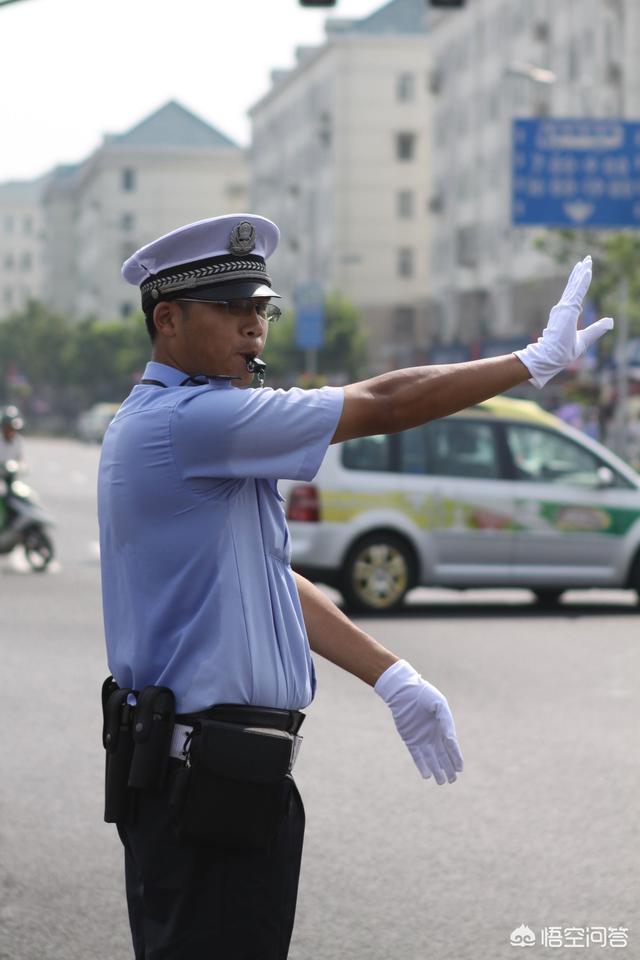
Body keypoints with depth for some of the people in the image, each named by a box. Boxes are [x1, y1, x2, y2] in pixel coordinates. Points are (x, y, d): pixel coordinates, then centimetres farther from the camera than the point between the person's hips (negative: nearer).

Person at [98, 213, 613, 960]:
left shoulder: (162, 424, 17)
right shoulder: (190, 421, -16)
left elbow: (270, 583, 21)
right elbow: (386, 406, -13)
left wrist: (393, 681, 19)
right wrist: (537, 361, -4)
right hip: (201, 779, -11)